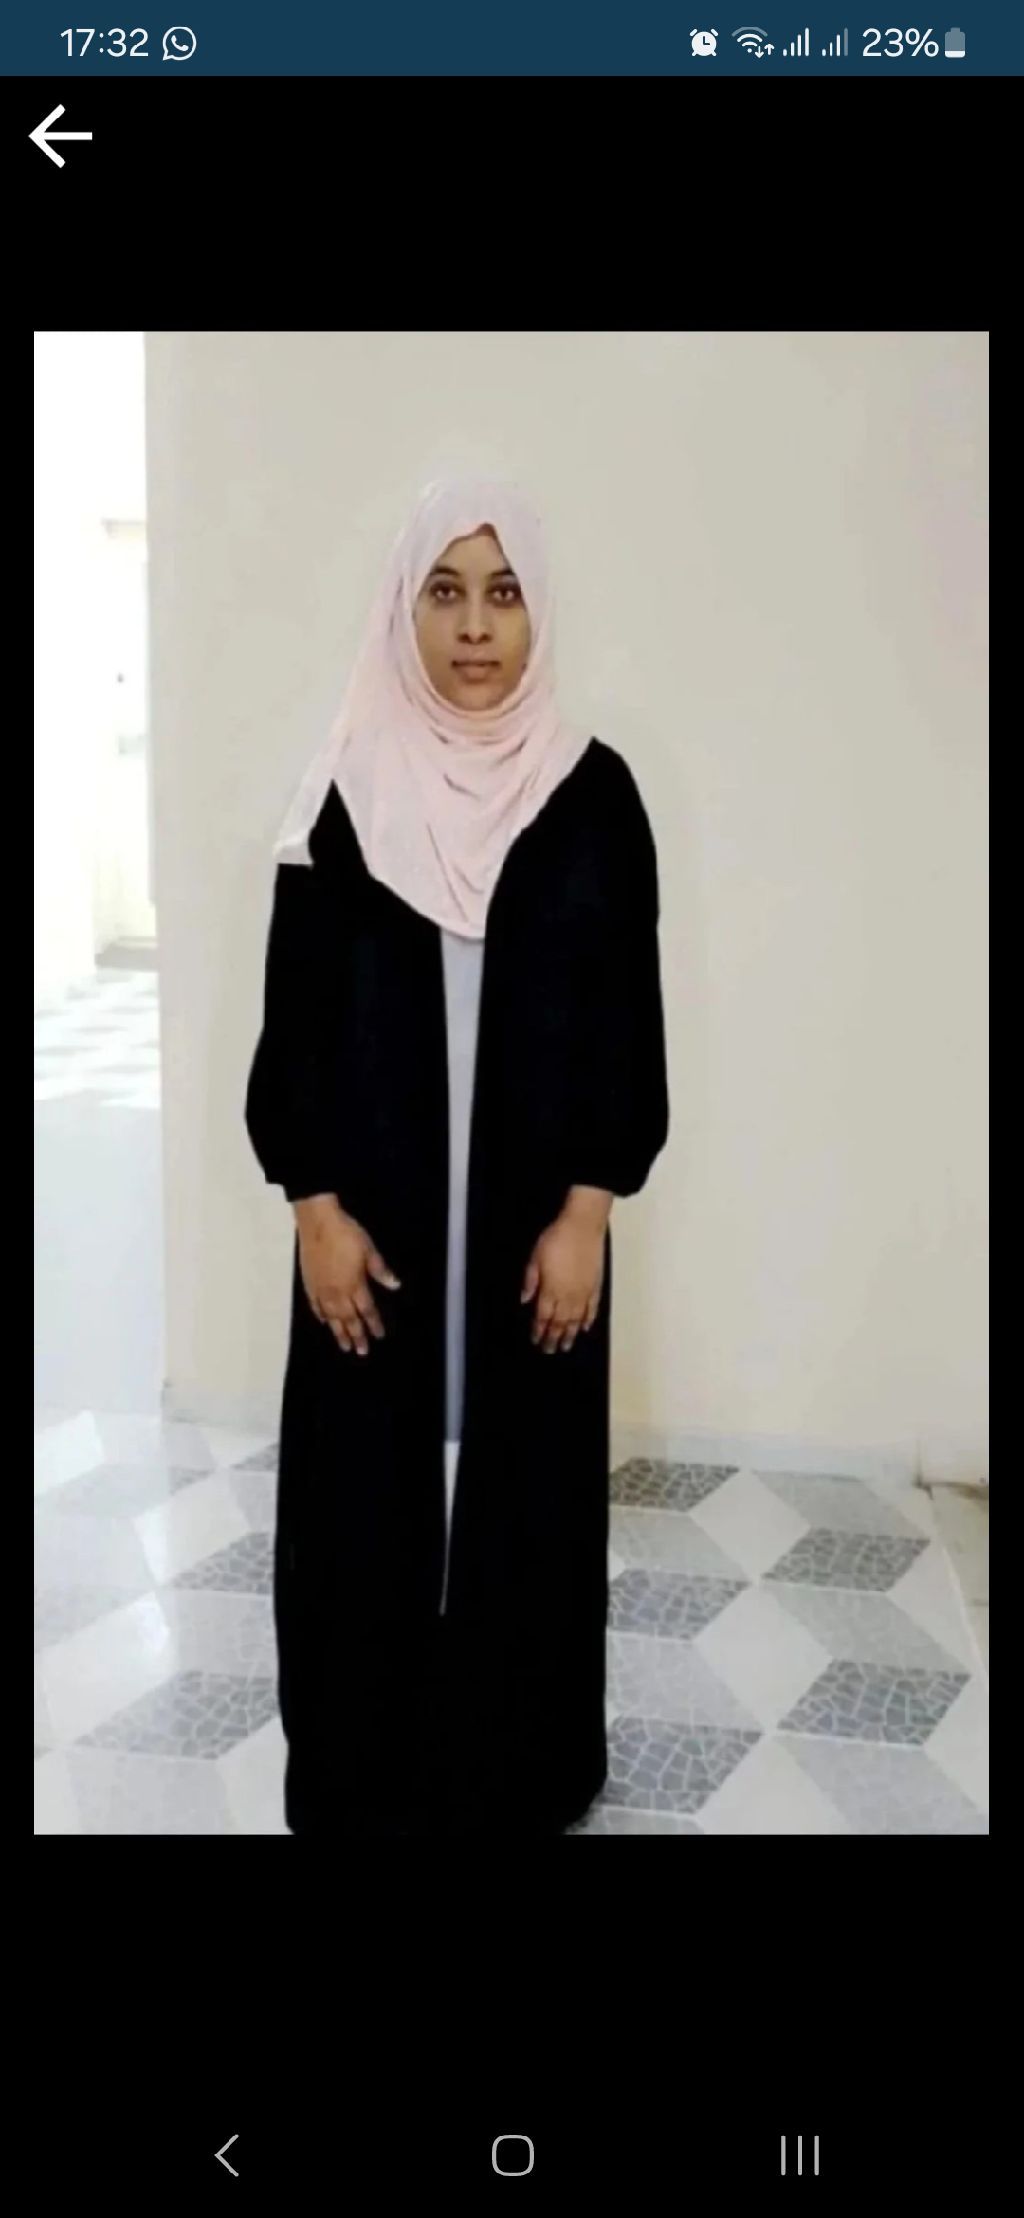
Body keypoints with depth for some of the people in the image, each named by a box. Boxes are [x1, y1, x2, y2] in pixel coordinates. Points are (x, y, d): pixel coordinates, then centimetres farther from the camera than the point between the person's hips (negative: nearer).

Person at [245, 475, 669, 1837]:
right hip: (373, 1210, 0)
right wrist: (316, 1205, -7)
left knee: (523, 1478, 9)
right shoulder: (348, 791, -2)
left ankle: (521, 1766, 27)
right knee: (370, 1479, 8)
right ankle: (364, 1771, 26)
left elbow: (626, 1015, -2)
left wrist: (587, 1209, -8)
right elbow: (297, 1012, -1)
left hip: (535, 1211, 0)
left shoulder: (594, 791, -2)